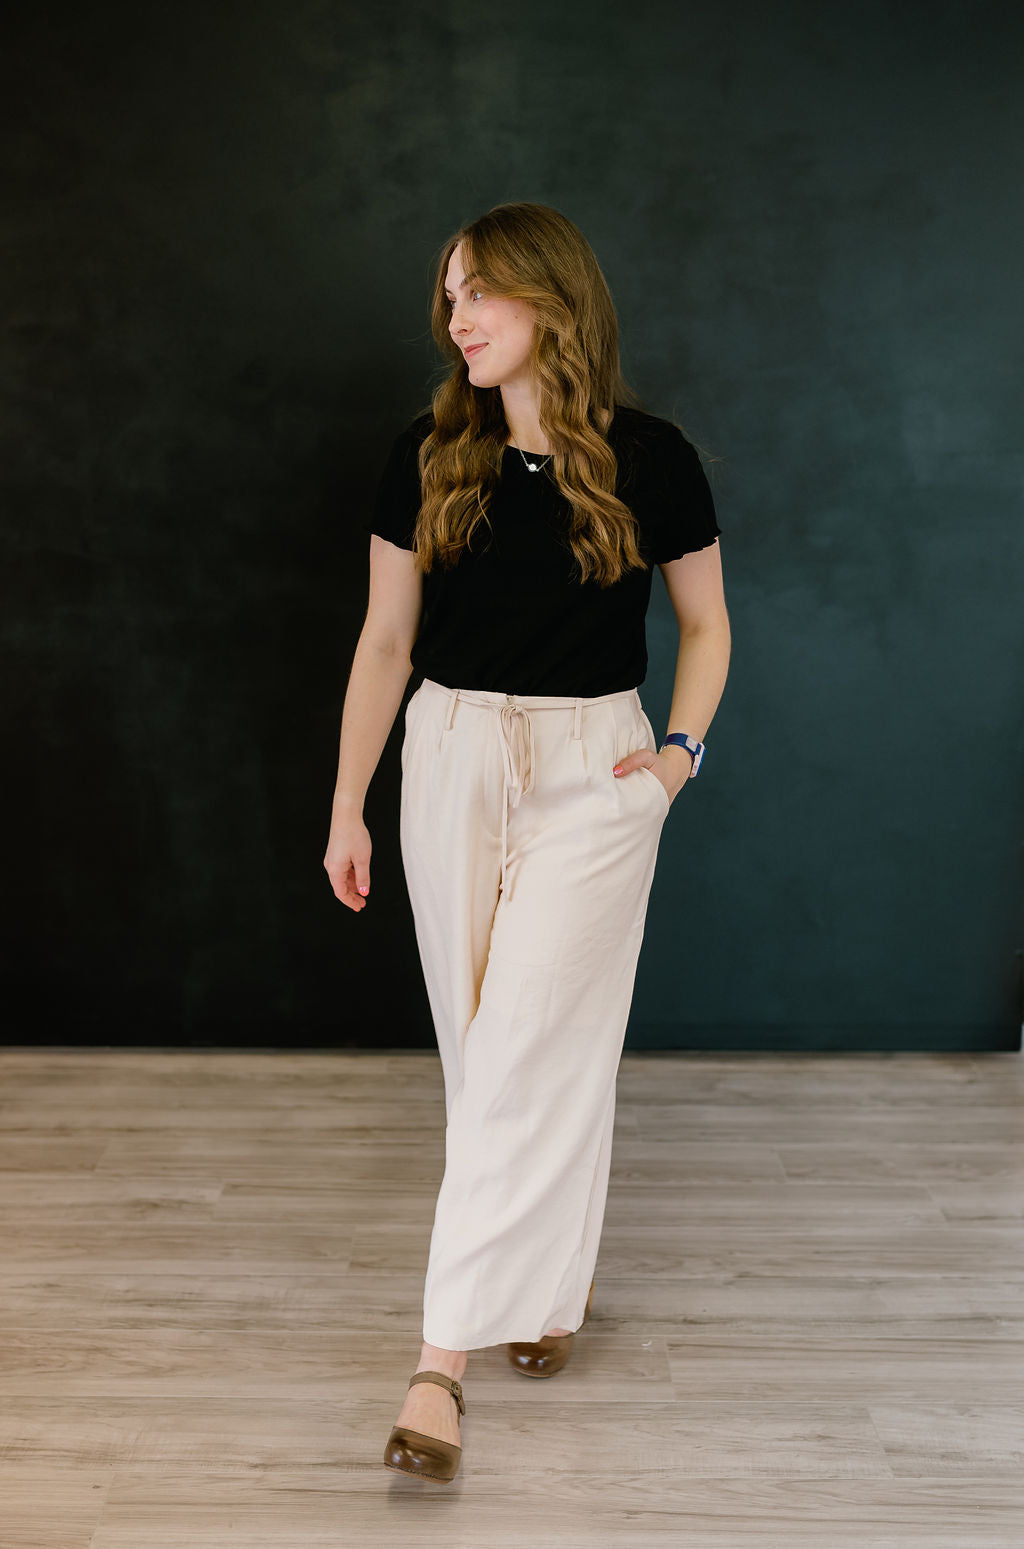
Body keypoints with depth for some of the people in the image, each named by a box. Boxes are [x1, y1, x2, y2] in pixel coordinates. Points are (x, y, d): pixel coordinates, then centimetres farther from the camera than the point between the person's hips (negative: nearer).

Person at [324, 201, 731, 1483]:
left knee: (529, 1055, -6)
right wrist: (346, 808, 5)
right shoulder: (427, 455, 2)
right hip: (450, 761, 3)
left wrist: (681, 751, -6)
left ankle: (441, 1358, 2)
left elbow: (705, 621, 9)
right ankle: (549, 1272, 33)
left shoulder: (649, 458, -4)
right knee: (483, 1044, 10)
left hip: (591, 773, -3)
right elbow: (385, 640, 6)